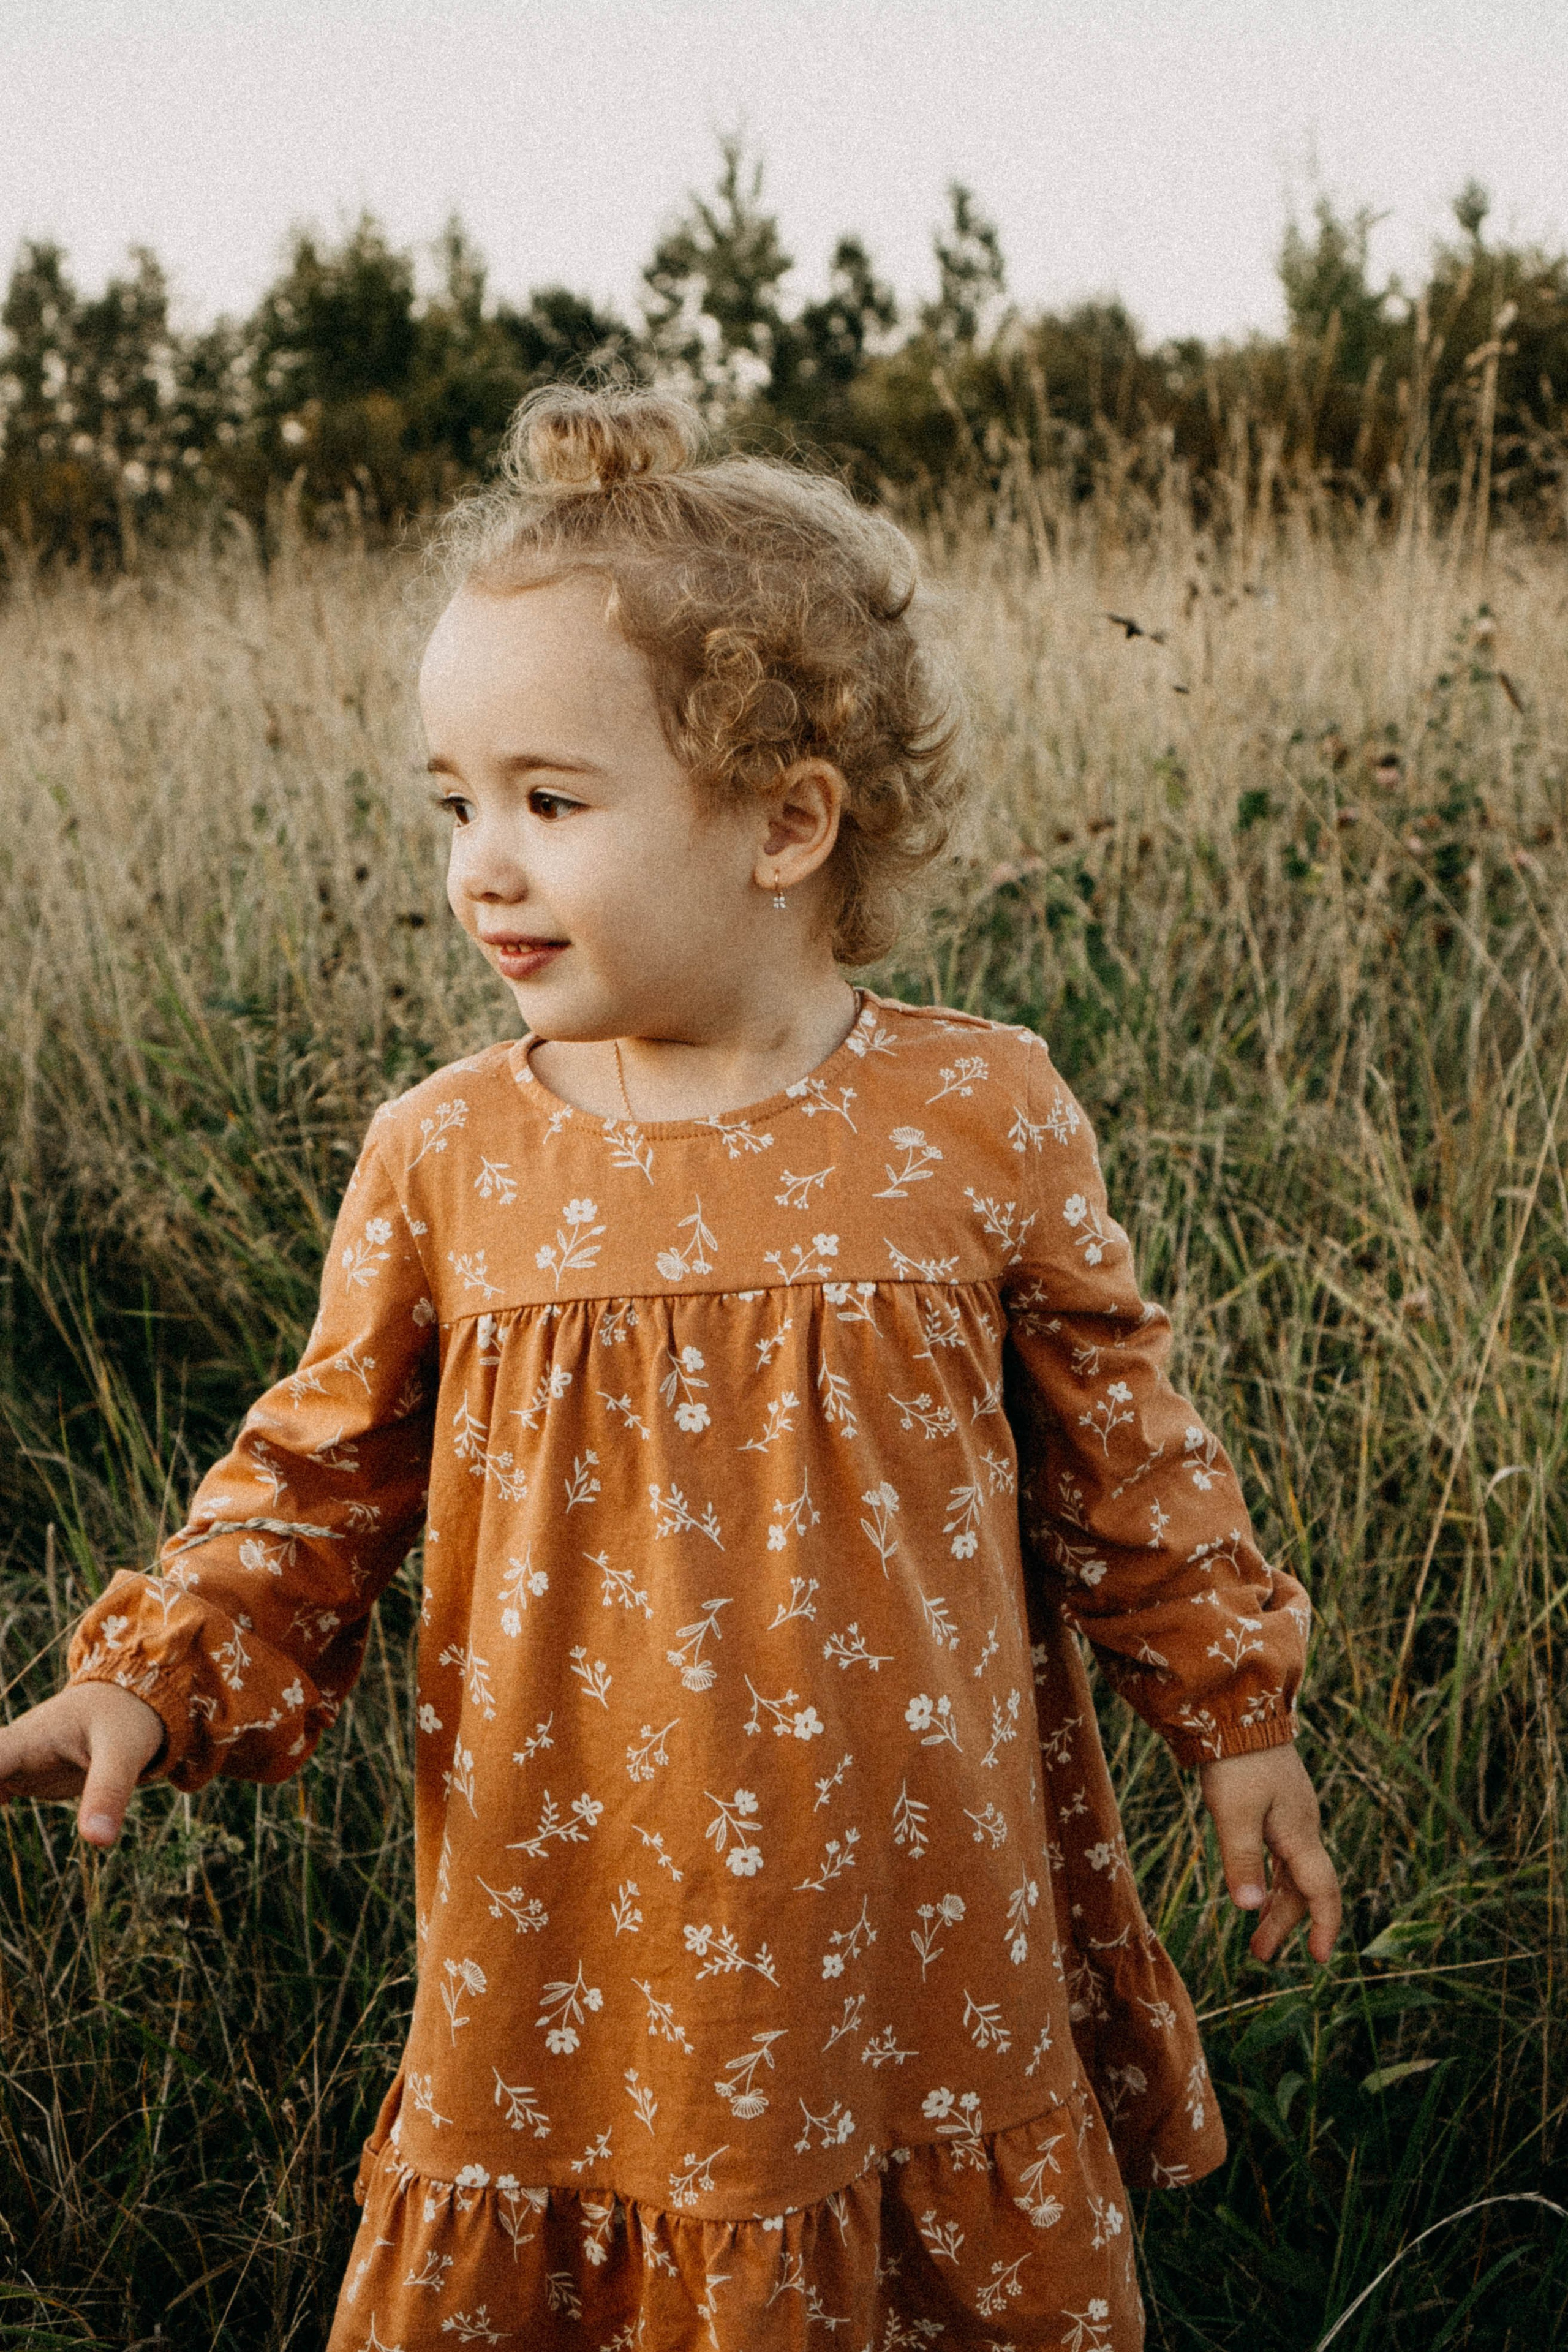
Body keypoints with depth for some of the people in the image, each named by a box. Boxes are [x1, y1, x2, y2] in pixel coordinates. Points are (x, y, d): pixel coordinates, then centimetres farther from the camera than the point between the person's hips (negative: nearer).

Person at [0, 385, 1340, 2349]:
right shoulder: (446, 1160, -8)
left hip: (926, 1926, 0)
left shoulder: (981, 1120, -9)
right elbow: (319, 1474, 3)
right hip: (577, 1955, 1)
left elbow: (1118, 1450, 4)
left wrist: (1233, 1712, 11)